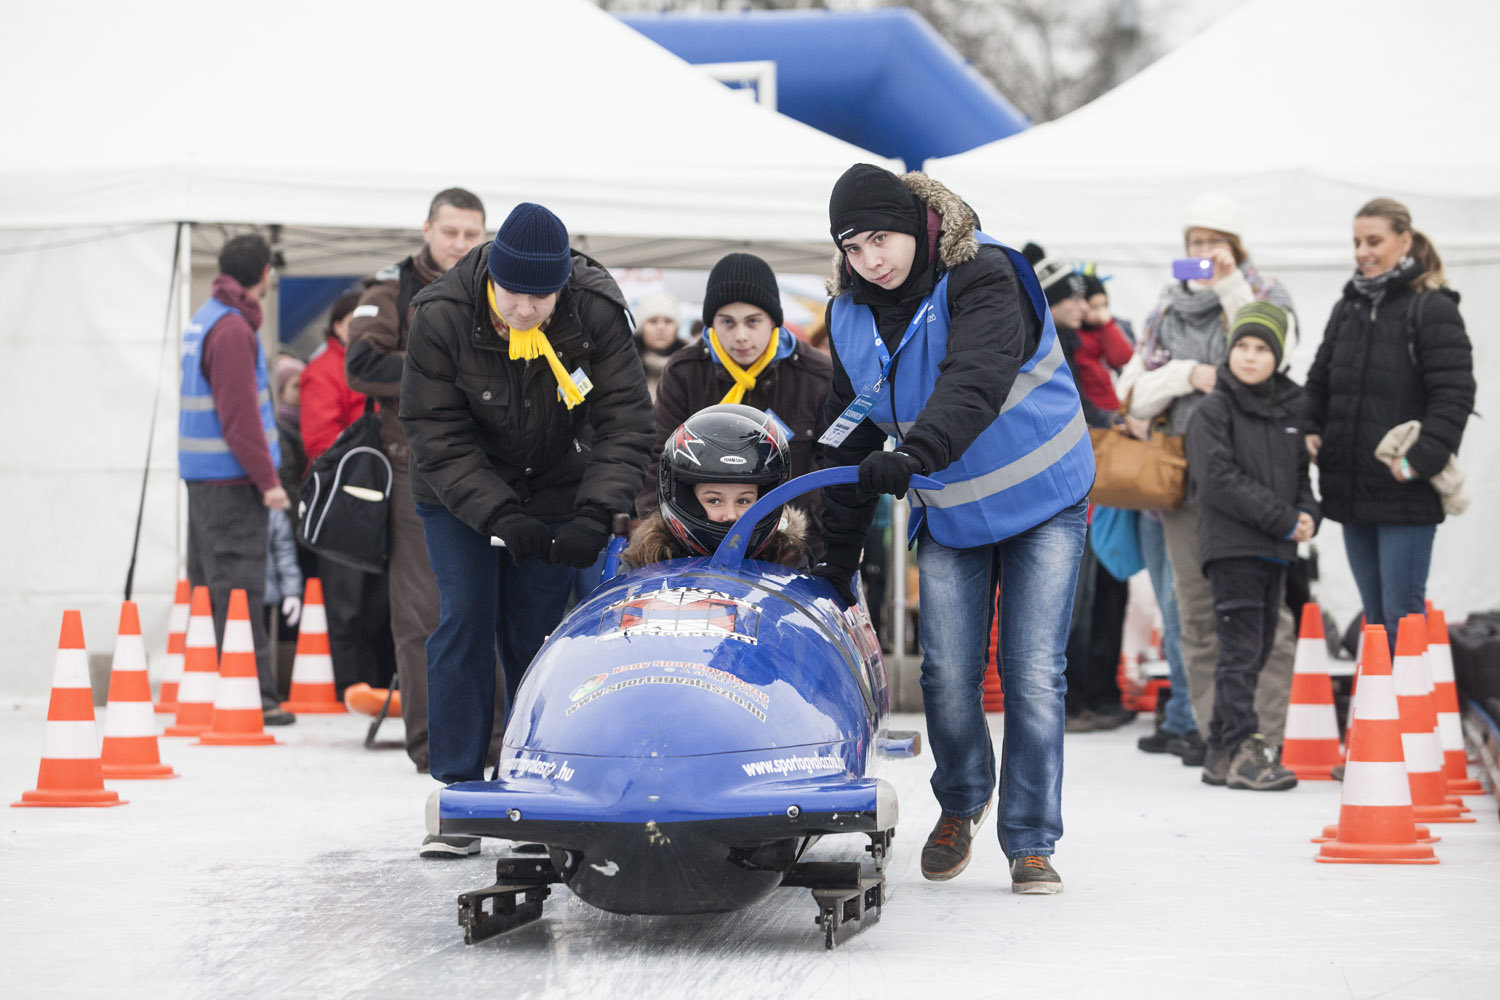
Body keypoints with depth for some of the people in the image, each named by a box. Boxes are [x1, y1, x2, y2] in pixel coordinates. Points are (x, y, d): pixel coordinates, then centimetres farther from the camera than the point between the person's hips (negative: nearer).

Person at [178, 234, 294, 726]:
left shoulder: (206, 318, 16)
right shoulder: (232, 330, -15)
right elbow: (239, 416, -19)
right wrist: (267, 479, -17)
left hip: (205, 476, 10)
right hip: (230, 480, -10)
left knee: (213, 586, 12)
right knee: (238, 591, -9)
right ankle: (254, 697, -9)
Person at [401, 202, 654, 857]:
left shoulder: (595, 312, -22)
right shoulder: (442, 317, -25)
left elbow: (625, 421, -19)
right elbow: (438, 438, -22)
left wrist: (596, 516, -31)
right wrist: (502, 518, -32)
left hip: (556, 493, 1)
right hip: (457, 491, -1)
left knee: (536, 631, -1)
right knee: (466, 620, -11)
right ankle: (457, 790, -8)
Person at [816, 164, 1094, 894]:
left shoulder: (982, 280, -19)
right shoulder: (851, 316, -1)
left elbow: (975, 383, -36)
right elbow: (852, 442, 7)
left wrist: (915, 453, -52)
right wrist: (838, 555, 6)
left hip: (1043, 502, -4)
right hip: (950, 514, 4)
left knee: (1034, 673, -8)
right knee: (946, 674, -3)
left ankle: (1031, 842, 1)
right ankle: (961, 804, 24)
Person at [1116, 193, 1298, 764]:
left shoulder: (1265, 294, 8)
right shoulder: (1170, 306, 16)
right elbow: (1139, 391, 10)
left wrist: (1231, 286, -11)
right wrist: (1188, 374, -8)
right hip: (1184, 470, 4)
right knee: (1197, 608, 5)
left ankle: (1267, 733, -7)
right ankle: (1214, 730, 12)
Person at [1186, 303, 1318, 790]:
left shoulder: (1290, 410, 14)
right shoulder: (1213, 410, -5)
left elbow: (1301, 473, 22)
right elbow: (1219, 480, -14)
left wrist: (1307, 515, -1)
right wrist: (1282, 520, -16)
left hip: (1275, 549, 7)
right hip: (1231, 544, -7)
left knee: (1256, 651, 9)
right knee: (1240, 649, -10)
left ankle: (1221, 752, 16)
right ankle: (1241, 750, -10)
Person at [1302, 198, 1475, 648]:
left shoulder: (1433, 308, -7)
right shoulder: (1347, 309, 15)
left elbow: (1454, 395, -13)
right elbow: (1319, 380, 24)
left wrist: (1421, 458, -21)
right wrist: (1310, 430, 7)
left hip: (1405, 493, -7)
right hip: (1352, 489, 7)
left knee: (1402, 615, -7)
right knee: (1374, 615, 11)